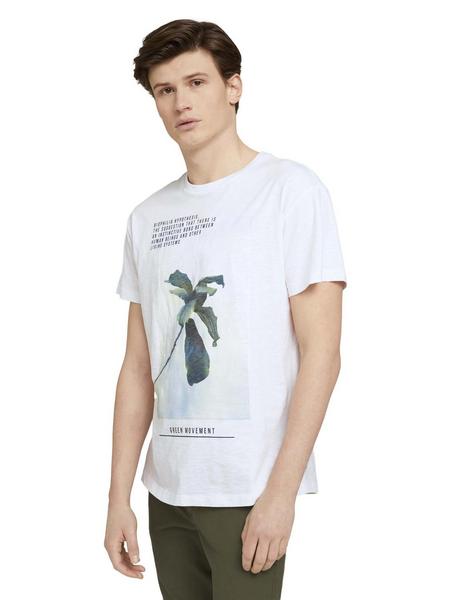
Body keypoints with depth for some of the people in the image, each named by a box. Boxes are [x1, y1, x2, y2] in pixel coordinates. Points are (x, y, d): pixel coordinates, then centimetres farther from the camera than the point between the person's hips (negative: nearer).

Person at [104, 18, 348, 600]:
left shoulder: (289, 189, -5)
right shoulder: (148, 217, 10)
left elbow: (321, 353, -9)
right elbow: (138, 367, 10)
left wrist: (281, 492, -14)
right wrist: (119, 497, 5)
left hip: (250, 490, -5)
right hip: (167, 487, 5)